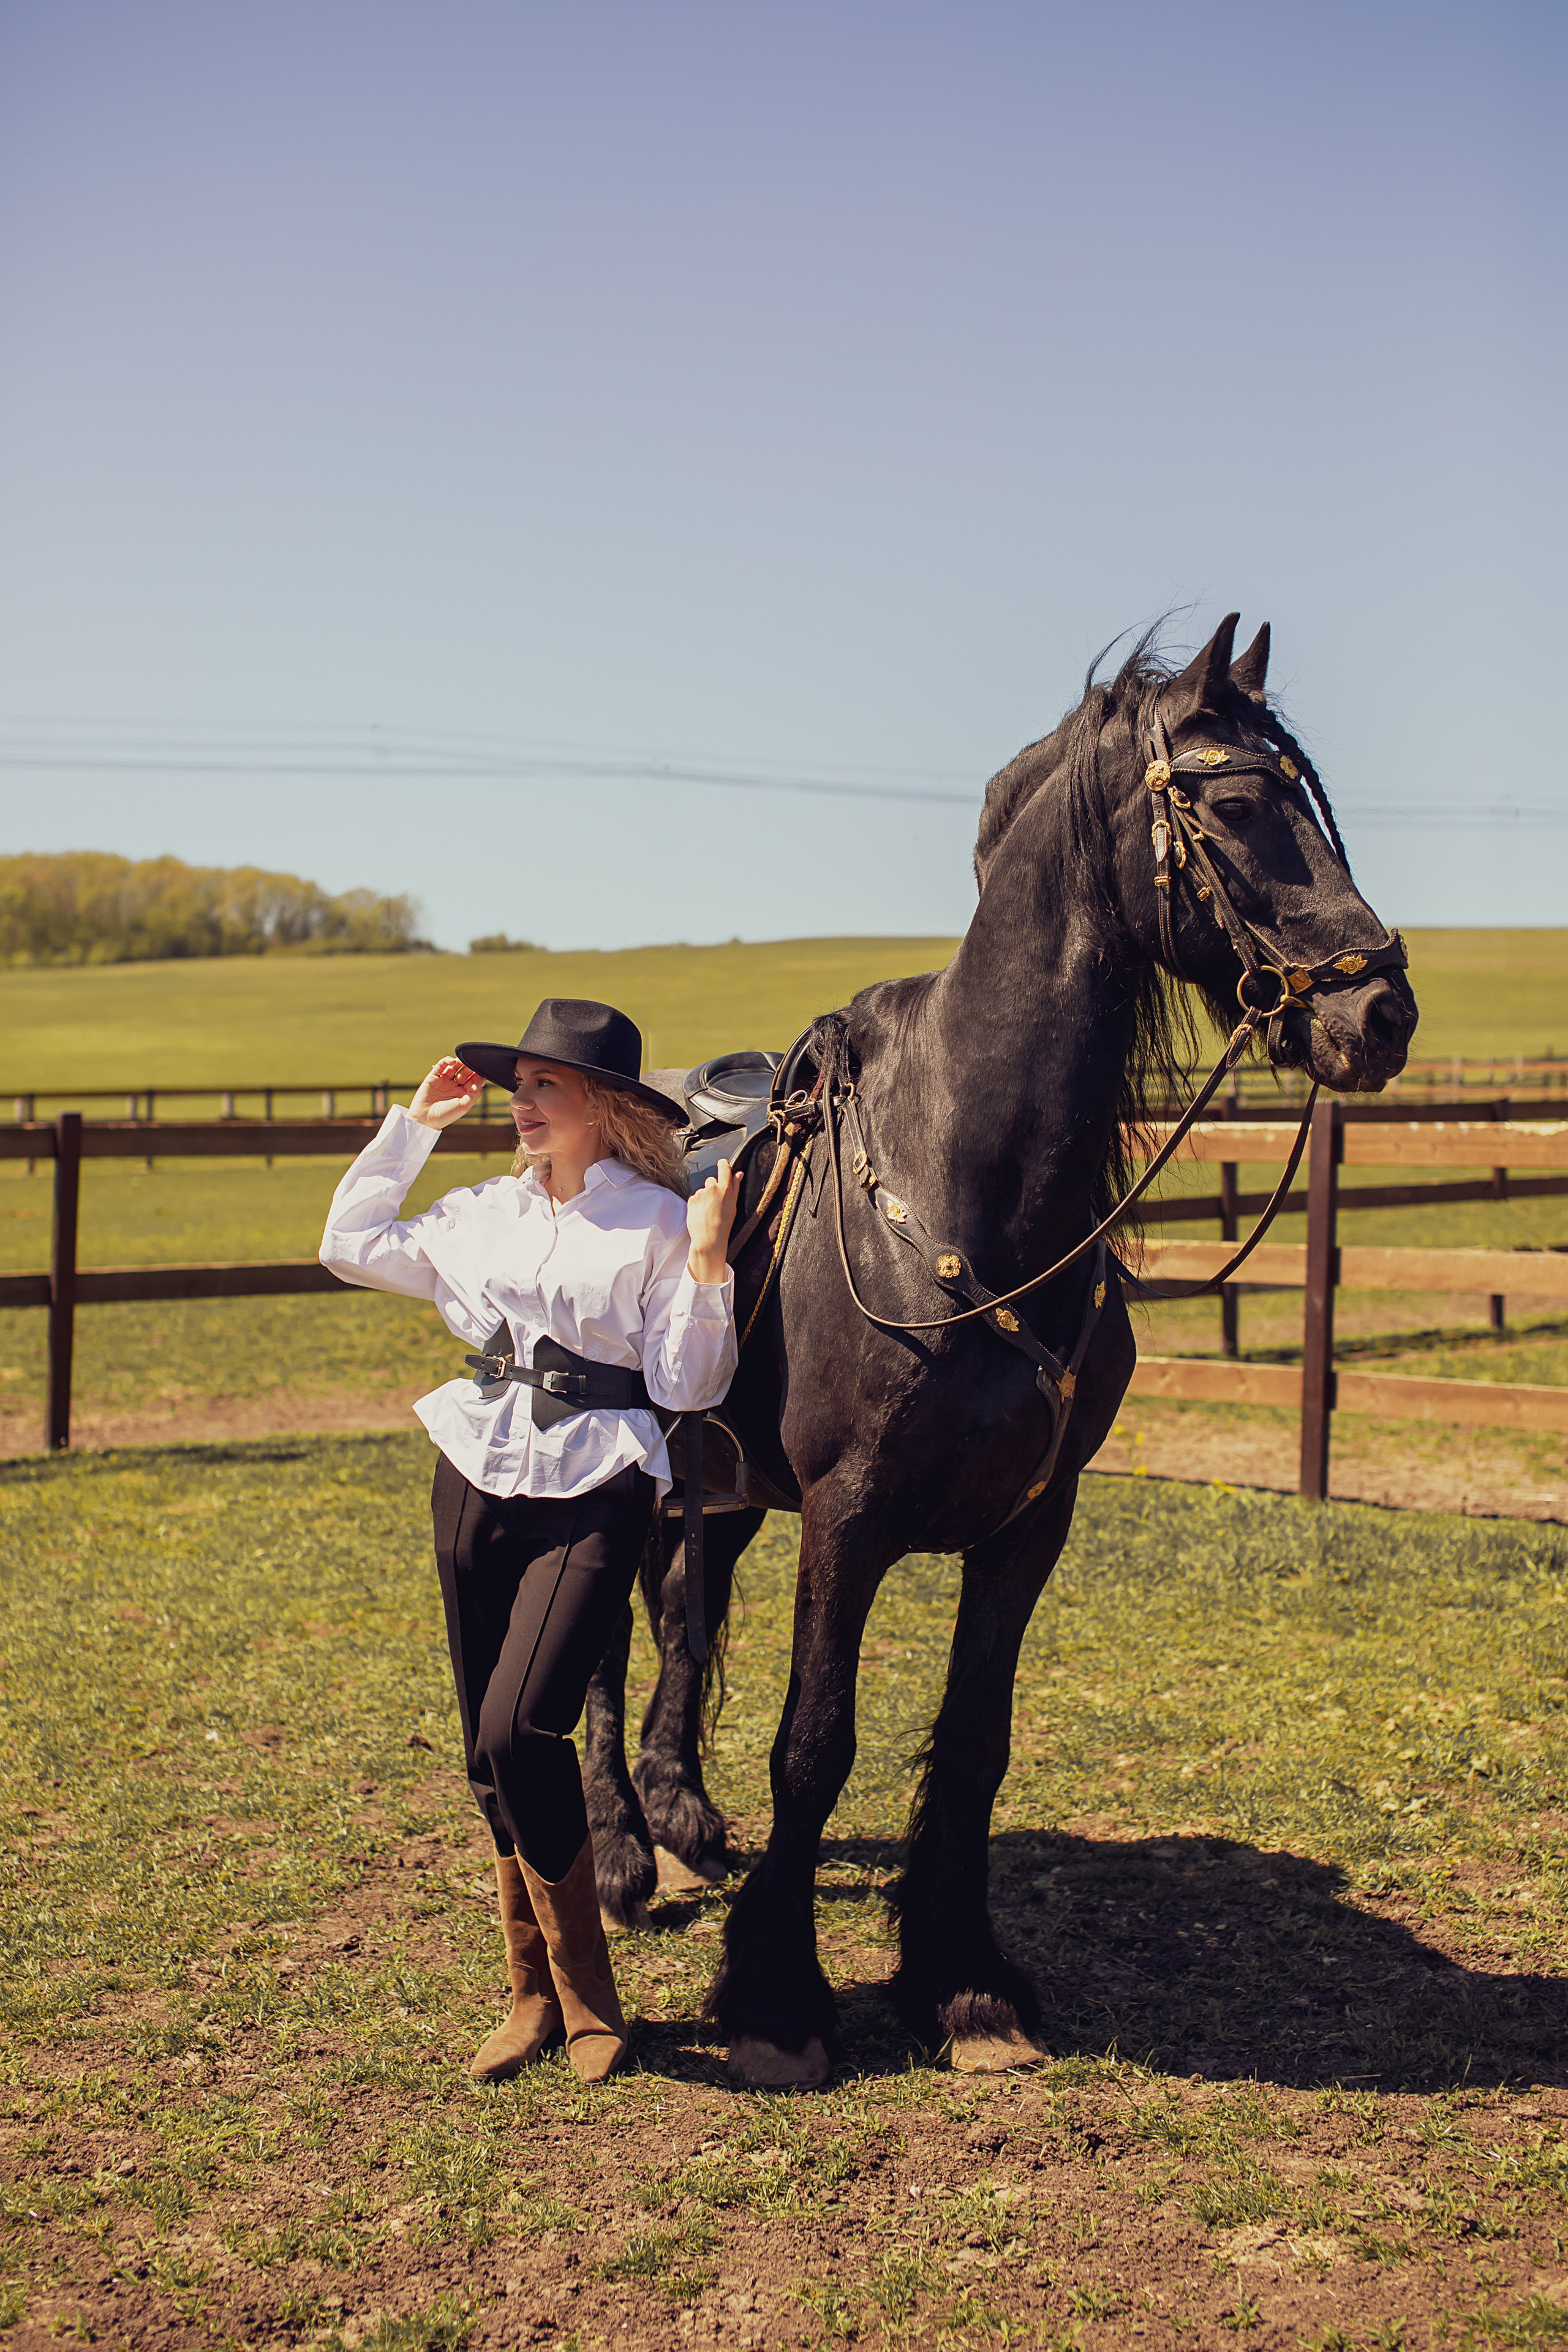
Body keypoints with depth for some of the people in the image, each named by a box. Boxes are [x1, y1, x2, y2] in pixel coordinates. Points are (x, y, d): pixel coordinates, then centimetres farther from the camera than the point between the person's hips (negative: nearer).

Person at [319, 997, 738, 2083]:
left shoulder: (658, 1222, -6)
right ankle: (537, 1991, 22)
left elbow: (687, 1386, -9)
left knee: (517, 1733, -18)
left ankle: (587, 1994, -1)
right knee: (493, 1753, 8)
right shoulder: (486, 1212, 9)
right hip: (476, 1481, 6)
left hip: (594, 1495, -6)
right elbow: (353, 1247, 21)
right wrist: (410, 1128, 15)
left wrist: (707, 1266, -20)